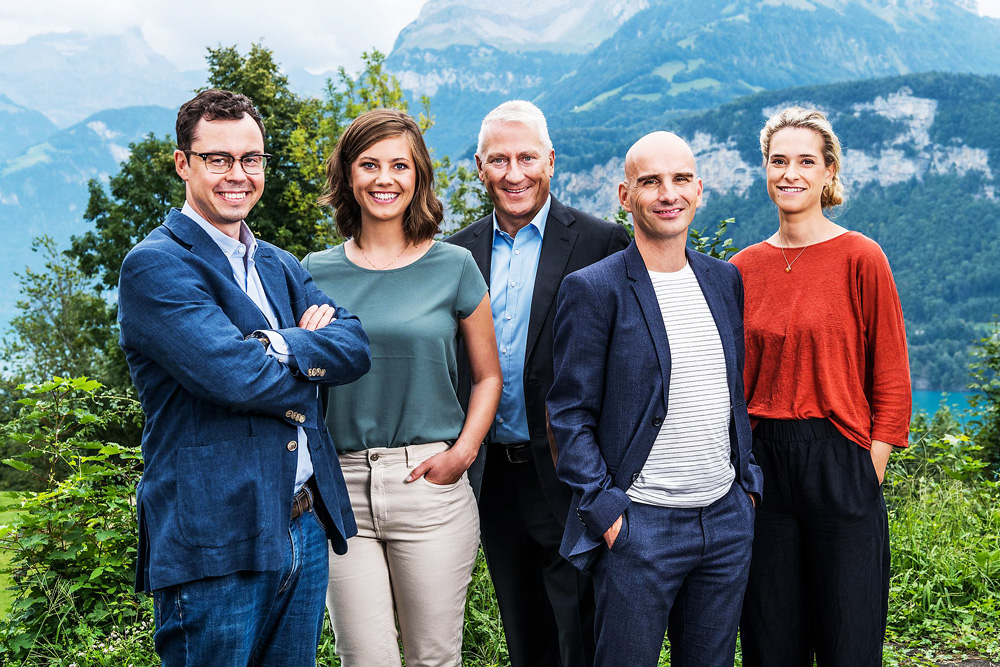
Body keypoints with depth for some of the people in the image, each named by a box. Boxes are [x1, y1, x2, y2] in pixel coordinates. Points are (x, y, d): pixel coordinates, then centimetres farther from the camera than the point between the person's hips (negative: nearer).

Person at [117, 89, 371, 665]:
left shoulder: (281, 266, 15)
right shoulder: (155, 266, -10)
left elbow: (356, 346, 1)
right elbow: (235, 378, -22)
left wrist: (274, 345, -16)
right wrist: (313, 360, -5)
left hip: (306, 528, 7)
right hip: (214, 548, -7)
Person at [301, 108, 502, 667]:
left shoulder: (453, 266, 3)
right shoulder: (317, 273, 7)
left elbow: (488, 374, 9)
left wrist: (463, 452, -6)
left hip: (429, 483, -1)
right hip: (342, 489, 1)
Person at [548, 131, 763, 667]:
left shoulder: (724, 280, 9)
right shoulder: (593, 289, -9)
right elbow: (570, 416, -9)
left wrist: (748, 480, 11)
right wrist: (605, 510, -14)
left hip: (728, 520, 6)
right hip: (638, 525, -5)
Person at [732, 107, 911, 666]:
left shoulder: (860, 258, -5)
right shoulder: (745, 268, 7)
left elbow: (892, 379, -4)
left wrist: (868, 474, -9)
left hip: (840, 466, -4)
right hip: (762, 466, 4)